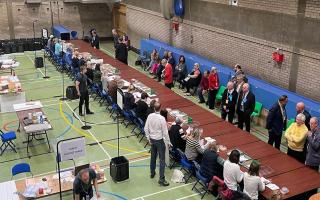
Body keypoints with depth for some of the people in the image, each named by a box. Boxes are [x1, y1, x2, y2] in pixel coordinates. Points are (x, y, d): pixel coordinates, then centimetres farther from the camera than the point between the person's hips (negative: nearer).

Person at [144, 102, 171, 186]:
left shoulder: (150, 116, -7)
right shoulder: (162, 118, -22)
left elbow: (146, 128, 0)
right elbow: (165, 132, -17)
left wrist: (149, 138, 12)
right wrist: (168, 142, -5)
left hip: (152, 139, 6)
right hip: (159, 140, -6)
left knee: (153, 156, 23)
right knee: (162, 160, 1)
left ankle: (152, 173, 38)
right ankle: (161, 179, 0)